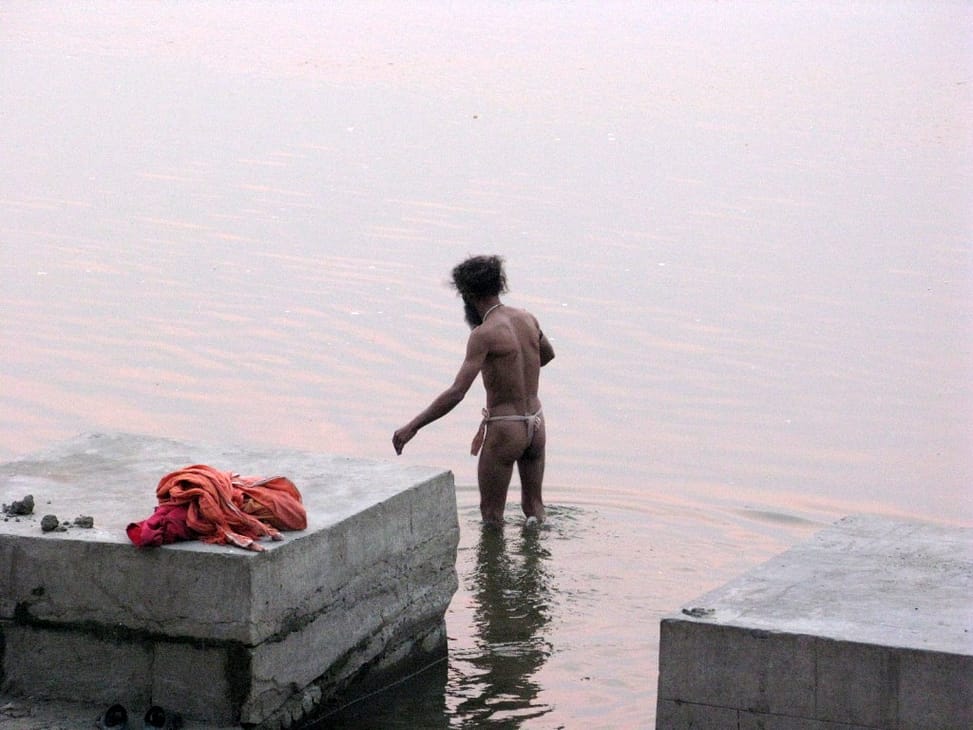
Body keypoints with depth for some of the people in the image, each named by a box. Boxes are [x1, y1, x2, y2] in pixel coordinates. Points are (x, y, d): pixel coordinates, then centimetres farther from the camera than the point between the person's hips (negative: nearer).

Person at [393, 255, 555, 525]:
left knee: (491, 513, 6)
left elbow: (456, 393, -23)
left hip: (504, 430, -7)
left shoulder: (484, 333, -18)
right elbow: (548, 354, 27)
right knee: (534, 505, 17)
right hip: (536, 425, 7)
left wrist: (412, 427, -19)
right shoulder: (527, 318, 4)